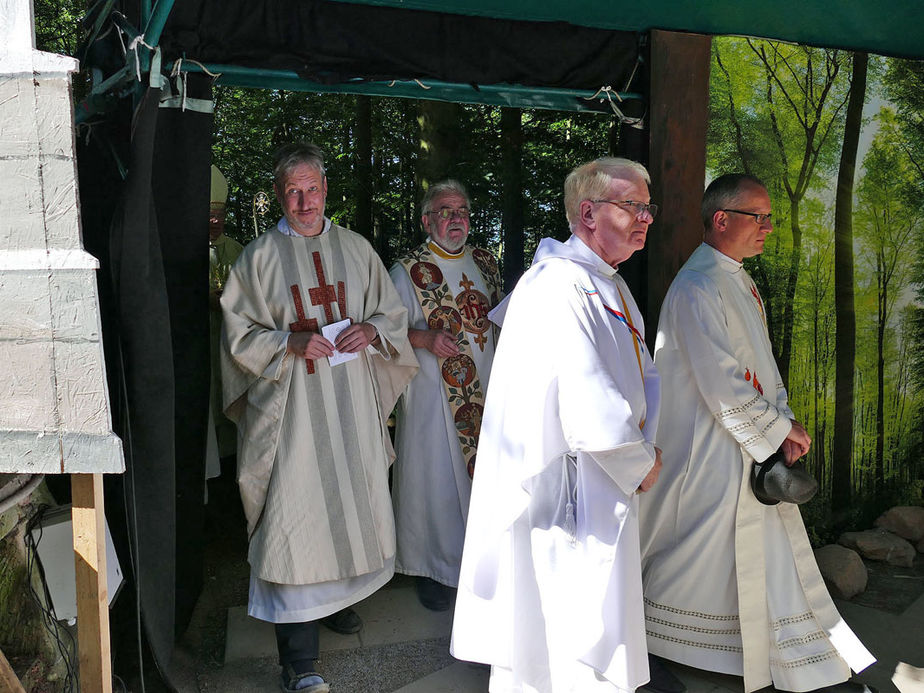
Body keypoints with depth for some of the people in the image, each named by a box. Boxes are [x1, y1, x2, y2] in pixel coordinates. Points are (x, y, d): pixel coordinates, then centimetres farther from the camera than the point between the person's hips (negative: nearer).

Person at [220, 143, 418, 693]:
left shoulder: (357, 249, 10)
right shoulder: (259, 257, 2)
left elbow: (394, 313, 13)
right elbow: (240, 334, 0)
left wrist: (372, 330, -9)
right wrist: (290, 343, -17)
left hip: (352, 401, 4)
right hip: (290, 406, -3)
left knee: (351, 501, 13)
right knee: (295, 514, -6)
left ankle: (337, 597, 39)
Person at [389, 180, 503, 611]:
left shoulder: (485, 263, 11)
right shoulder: (408, 270, -4)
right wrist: (425, 338, -23)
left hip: (486, 390, 5)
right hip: (433, 394, -4)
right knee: (436, 476, 2)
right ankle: (432, 569, 17)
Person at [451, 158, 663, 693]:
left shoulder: (611, 286, 12)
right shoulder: (560, 287, -22)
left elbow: (644, 377, 18)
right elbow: (595, 420, -28)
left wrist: (641, 447, 1)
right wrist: (641, 465, -10)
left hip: (605, 497, 10)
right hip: (572, 504, -10)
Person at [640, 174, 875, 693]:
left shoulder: (741, 282, 13)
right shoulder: (697, 287, -19)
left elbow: (762, 361, 15)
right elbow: (720, 383, -23)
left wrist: (783, 419, 1)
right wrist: (779, 426, -13)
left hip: (754, 446, 9)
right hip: (708, 451, -9)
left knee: (774, 551, 16)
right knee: (698, 554, 4)